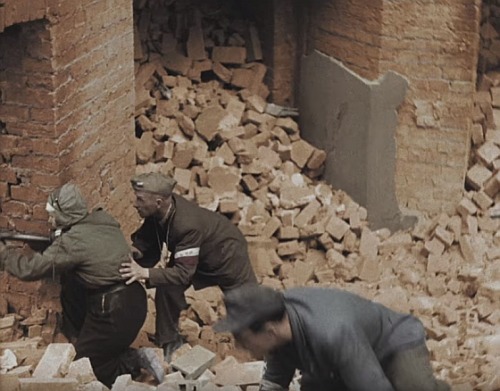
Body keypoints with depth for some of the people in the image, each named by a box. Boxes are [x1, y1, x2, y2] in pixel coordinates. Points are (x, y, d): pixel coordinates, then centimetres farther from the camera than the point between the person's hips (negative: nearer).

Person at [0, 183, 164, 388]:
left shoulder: (73, 240, -17)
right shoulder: (104, 223, 7)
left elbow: (31, 268, -11)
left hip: (116, 313, -8)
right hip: (135, 301, 8)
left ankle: (135, 360, -5)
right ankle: (81, 339, 29)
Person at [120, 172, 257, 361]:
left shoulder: (186, 225, -45)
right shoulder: (159, 212, -23)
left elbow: (183, 272, -45)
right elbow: (145, 239, -7)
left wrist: (145, 273, -54)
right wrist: (134, 250, -30)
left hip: (227, 253, -6)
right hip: (199, 255, 7)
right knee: (166, 288, -12)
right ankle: (169, 342, 5)